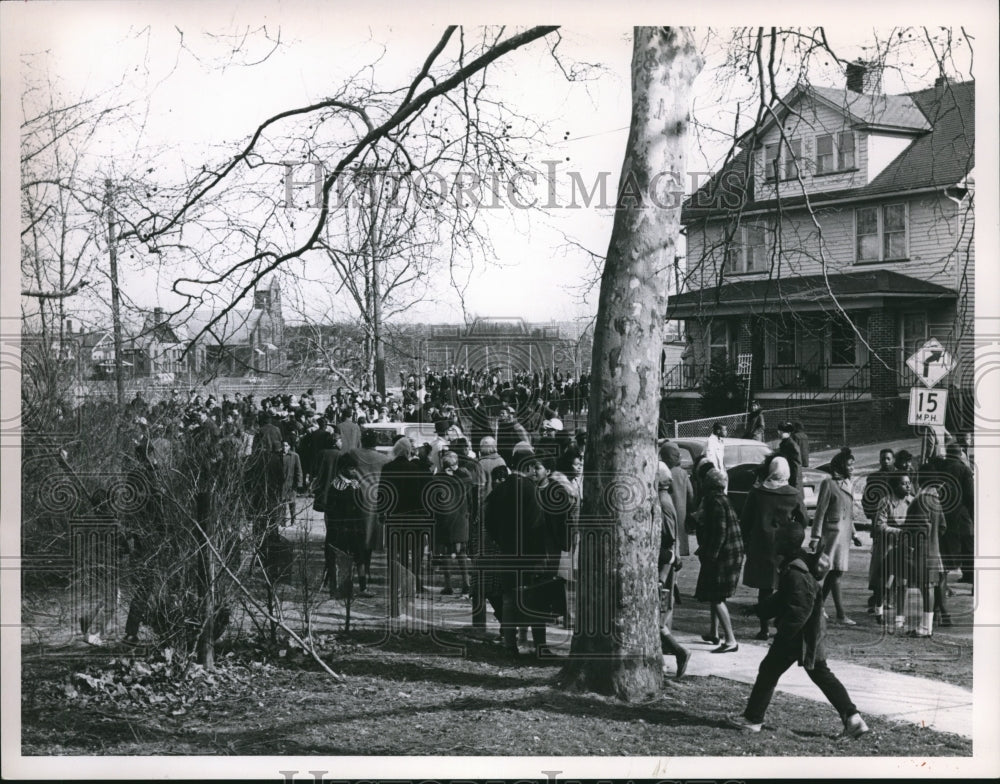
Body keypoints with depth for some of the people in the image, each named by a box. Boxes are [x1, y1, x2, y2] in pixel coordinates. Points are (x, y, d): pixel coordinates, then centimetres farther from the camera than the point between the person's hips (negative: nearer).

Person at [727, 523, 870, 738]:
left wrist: (782, 635, -23)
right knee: (822, 675, 14)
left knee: (768, 671, 4)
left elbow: (798, 610, -26)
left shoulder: (795, 573, -24)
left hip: (799, 636, -10)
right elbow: (783, 598, 20)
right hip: (812, 634, 10)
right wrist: (760, 611, 22)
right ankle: (852, 718, 10)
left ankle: (752, 719, 14)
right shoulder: (803, 563, 8)